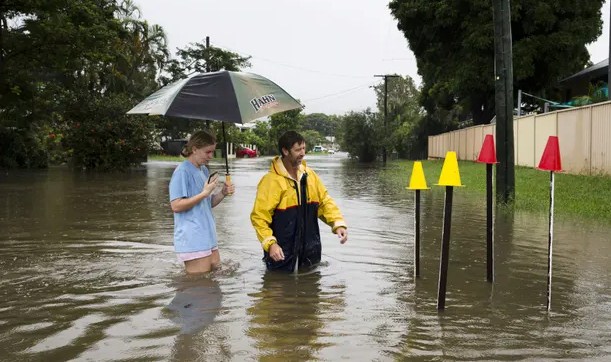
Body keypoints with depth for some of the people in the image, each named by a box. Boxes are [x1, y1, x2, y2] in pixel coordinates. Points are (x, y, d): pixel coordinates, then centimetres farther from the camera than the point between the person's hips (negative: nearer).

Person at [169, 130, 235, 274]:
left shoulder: (204, 170, 15)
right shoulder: (182, 171, -12)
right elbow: (176, 206, -17)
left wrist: (222, 193, 1)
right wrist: (204, 193, -20)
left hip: (208, 237, 9)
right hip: (193, 241, -9)